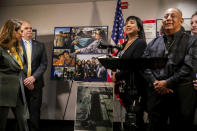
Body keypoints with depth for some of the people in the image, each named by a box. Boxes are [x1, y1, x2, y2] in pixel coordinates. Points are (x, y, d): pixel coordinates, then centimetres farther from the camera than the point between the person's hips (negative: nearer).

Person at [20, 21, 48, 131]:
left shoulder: (40, 46, 10)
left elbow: (44, 64, 4)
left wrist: (33, 78, -9)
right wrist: (24, 79, -10)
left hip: (36, 83, 2)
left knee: (35, 111, 3)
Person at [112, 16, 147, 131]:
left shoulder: (141, 43, -8)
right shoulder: (125, 44, 17)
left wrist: (117, 76, -8)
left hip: (134, 86, -8)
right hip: (124, 85, 8)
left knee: (135, 119, -6)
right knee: (129, 116, 13)